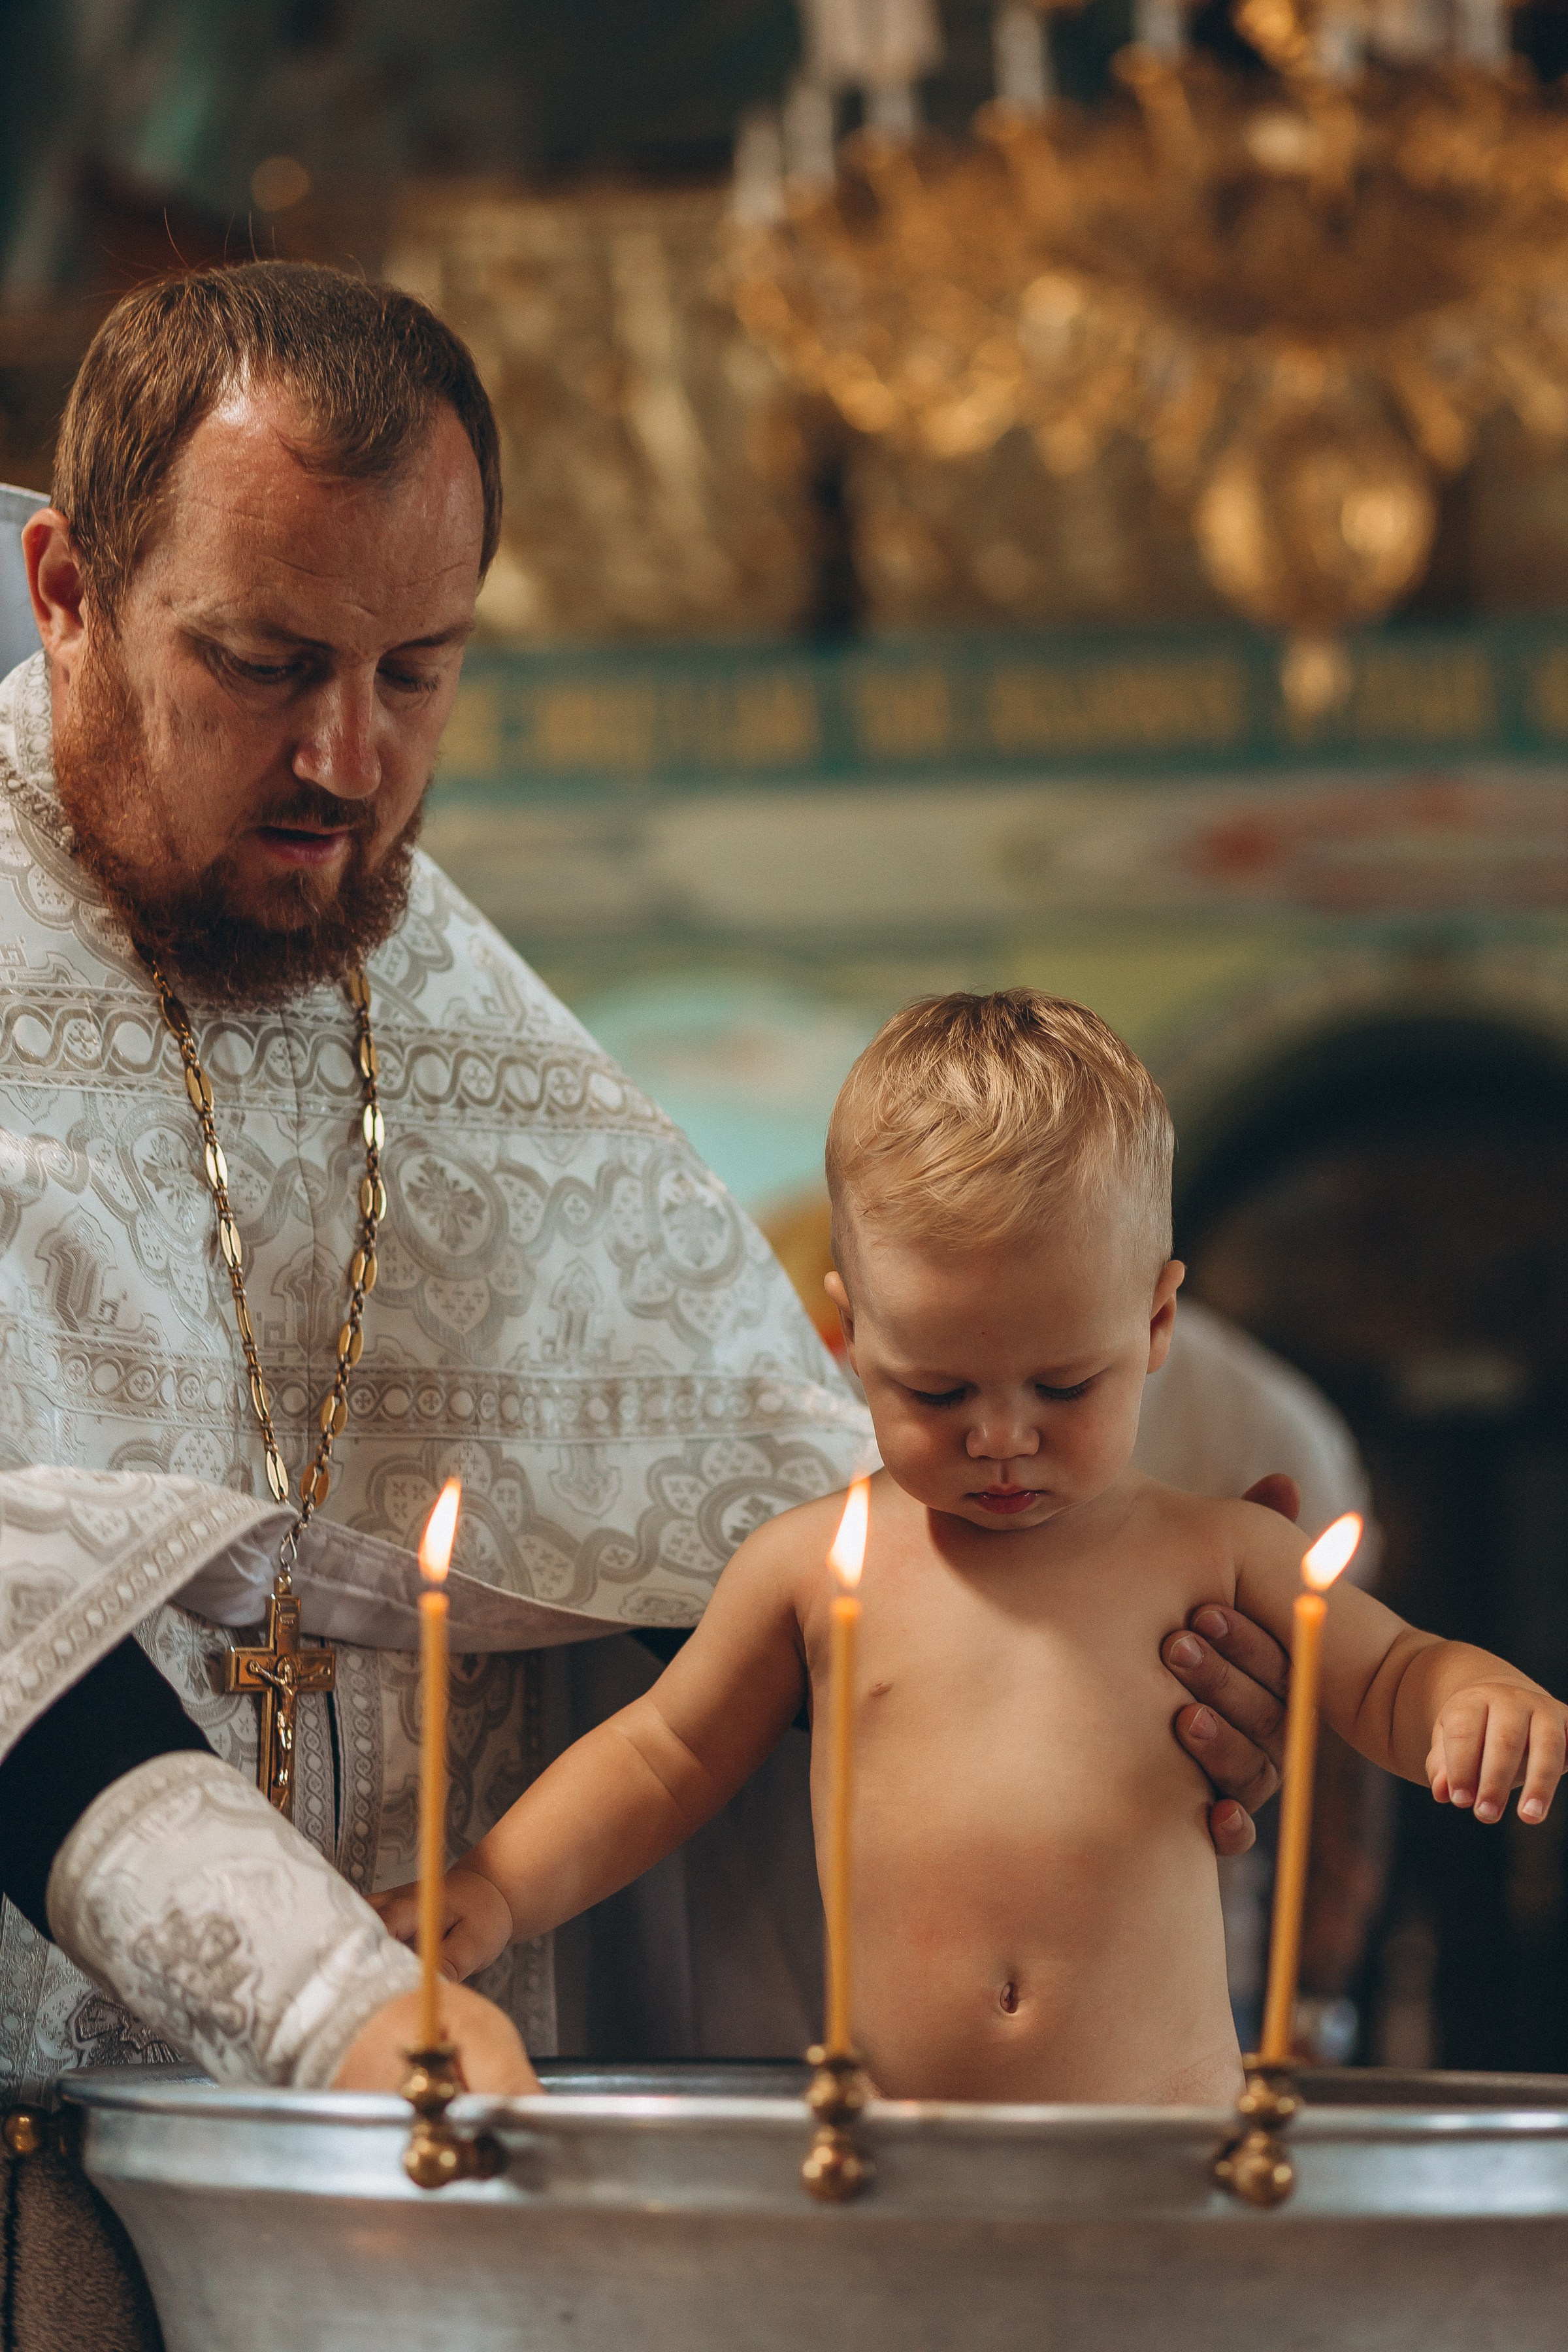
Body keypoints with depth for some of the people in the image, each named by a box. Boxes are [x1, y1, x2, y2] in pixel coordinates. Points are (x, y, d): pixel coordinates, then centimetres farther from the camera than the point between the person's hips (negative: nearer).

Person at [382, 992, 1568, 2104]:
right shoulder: (811, 1568, 10)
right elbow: (663, 1755, 21)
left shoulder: (1209, 1556, 9)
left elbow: (1389, 1678, 19)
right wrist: (495, 1892, 9)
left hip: (1169, 2133, -3)